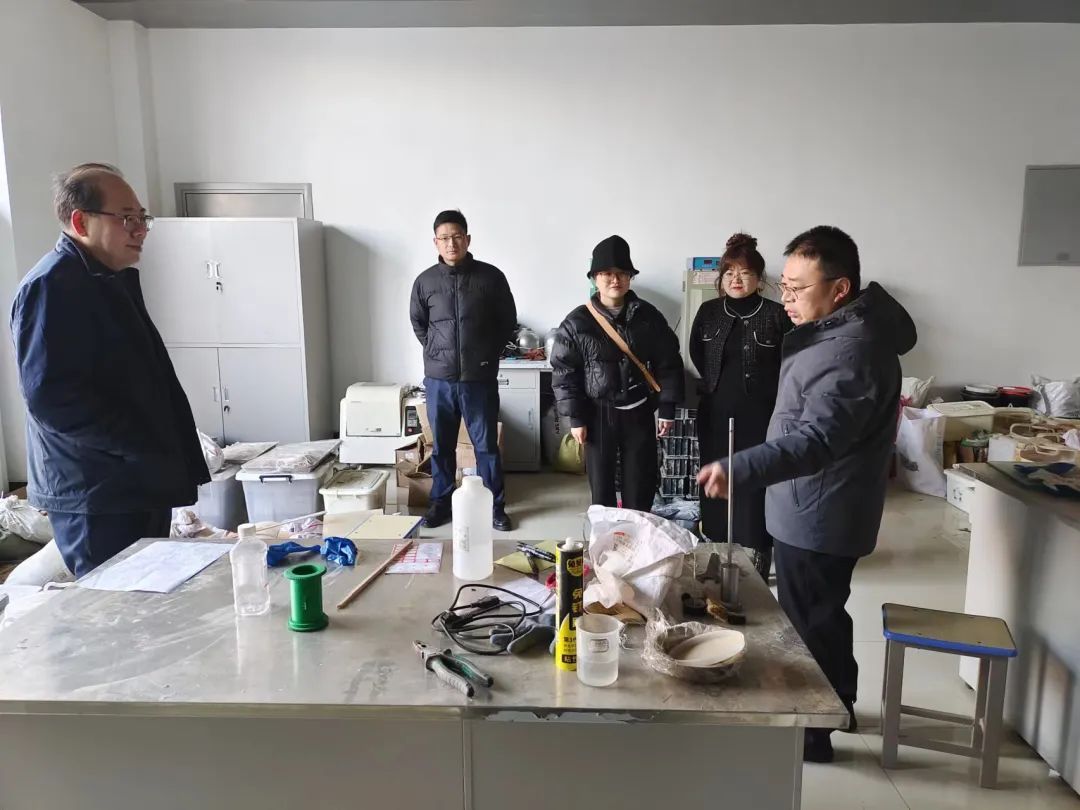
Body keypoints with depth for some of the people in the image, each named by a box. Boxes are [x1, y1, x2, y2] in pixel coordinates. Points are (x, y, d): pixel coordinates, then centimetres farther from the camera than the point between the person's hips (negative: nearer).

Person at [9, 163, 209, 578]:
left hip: (140, 485, 9)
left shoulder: (114, 280, 16)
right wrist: (141, 448, -20)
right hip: (96, 498, -9)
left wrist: (171, 457, 12)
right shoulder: (52, 285, -14)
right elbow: (51, 396, -23)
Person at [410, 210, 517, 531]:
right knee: (441, 446, 13)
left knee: (487, 445, 7)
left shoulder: (491, 277, -5)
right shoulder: (425, 281, 0)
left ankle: (495, 506, 20)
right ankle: (440, 503, 28)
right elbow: (418, 323, 16)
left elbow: (508, 322, 6)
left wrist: (488, 354, 4)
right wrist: (437, 353, 9)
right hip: (439, 380, 2)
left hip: (480, 379, -1)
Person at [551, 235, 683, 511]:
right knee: (601, 487, 8)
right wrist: (575, 417, -6)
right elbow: (564, 372, -4)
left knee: (641, 487, 9)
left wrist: (667, 408, 1)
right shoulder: (577, 322, -5)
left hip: (639, 413, 2)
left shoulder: (649, 316, 0)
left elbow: (668, 362, 4)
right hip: (598, 415, -1)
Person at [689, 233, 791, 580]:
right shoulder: (708, 312, 6)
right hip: (716, 416, 3)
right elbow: (696, 354, 16)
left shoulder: (776, 315, -4)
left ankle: (756, 565, 11)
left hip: (760, 418, -3)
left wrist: (766, 390, -1)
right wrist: (718, 385, 12)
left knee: (756, 488, -2)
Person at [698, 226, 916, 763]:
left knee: (809, 624, 7)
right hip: (813, 510, 11)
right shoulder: (842, 326, 5)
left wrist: (739, 468, -55)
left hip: (816, 517, -11)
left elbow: (814, 440, -41)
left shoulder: (848, 356, -28)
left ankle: (814, 730, 27)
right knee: (820, 615, 25)